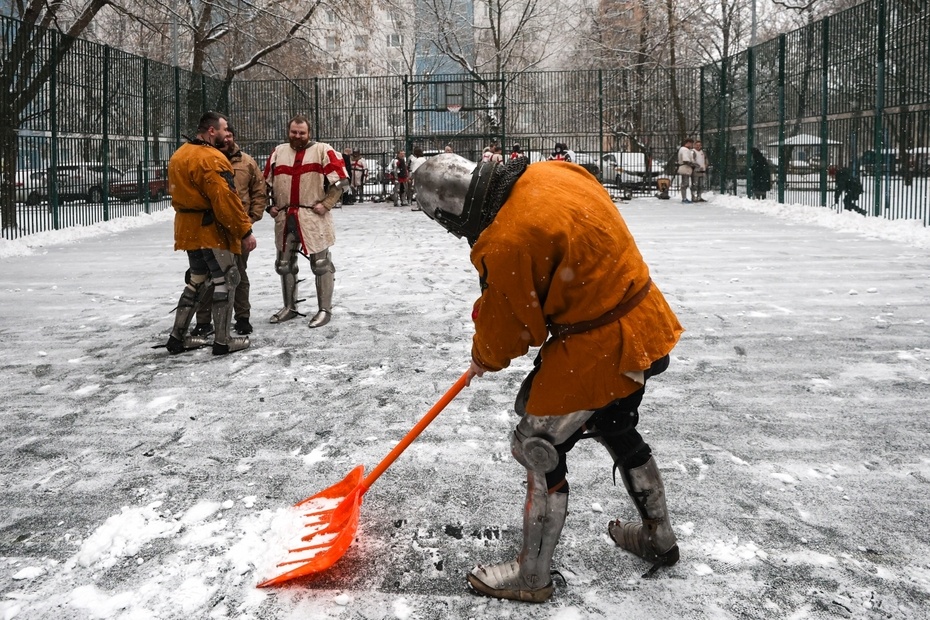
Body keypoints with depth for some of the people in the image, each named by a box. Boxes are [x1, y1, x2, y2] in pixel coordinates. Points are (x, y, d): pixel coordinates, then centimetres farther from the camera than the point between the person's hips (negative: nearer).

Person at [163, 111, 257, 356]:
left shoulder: (180, 155, 13)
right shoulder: (212, 158, -18)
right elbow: (226, 200, -23)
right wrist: (245, 230, -20)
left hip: (189, 228, 9)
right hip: (211, 229, -9)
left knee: (198, 280, 17)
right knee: (224, 280, -1)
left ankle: (178, 337, 21)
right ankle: (223, 341, 1)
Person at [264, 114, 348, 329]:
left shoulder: (322, 151, -4)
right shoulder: (278, 152, 11)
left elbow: (340, 180, -7)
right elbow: (266, 182, 20)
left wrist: (326, 204, -11)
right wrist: (269, 206, 9)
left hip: (313, 217, -5)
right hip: (284, 218, 5)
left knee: (321, 264, 0)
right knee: (284, 263, 12)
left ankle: (325, 309, 9)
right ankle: (290, 307, 26)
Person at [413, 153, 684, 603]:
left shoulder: (506, 244, -25)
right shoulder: (553, 173, 0)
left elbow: (507, 331, -12)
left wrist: (484, 359, 11)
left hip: (595, 350, -10)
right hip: (643, 322, 10)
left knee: (538, 448, 5)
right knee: (617, 429, 28)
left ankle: (532, 577, 20)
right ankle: (659, 538, 48)